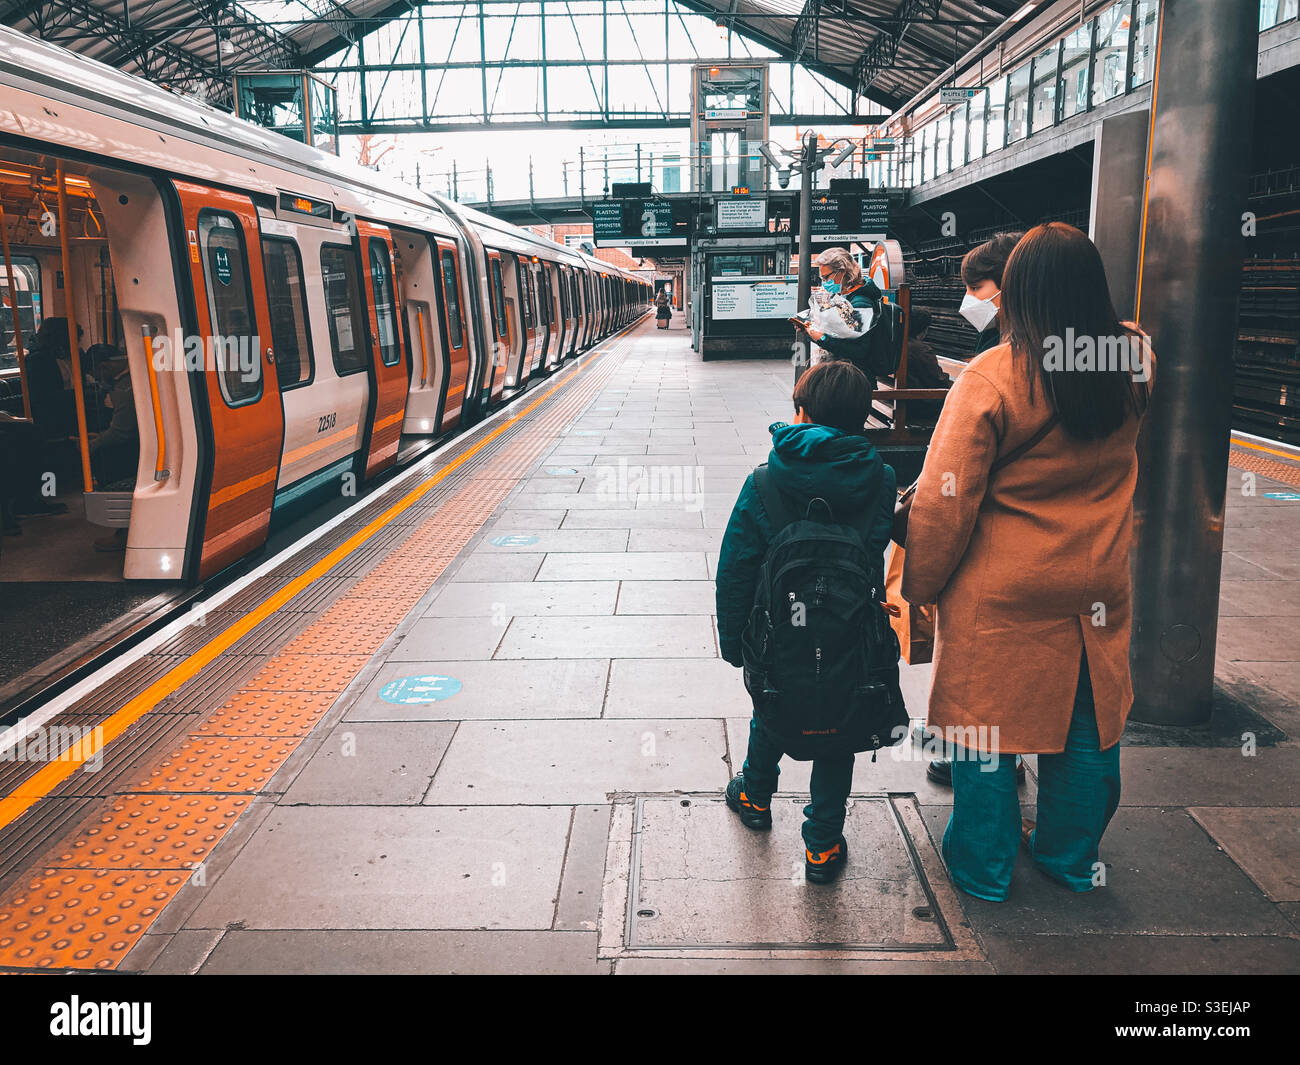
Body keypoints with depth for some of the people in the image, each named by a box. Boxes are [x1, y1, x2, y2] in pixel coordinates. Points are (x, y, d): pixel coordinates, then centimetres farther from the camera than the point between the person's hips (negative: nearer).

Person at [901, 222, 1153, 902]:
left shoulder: (992, 378, -17)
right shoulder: (1133, 362, -4)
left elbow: (944, 500, -15)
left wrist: (920, 583, -4)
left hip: (999, 594, -5)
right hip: (1097, 590, 5)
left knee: (985, 725, 11)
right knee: (1086, 724, 19)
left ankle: (983, 866, 27)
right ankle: (1071, 856, 38)